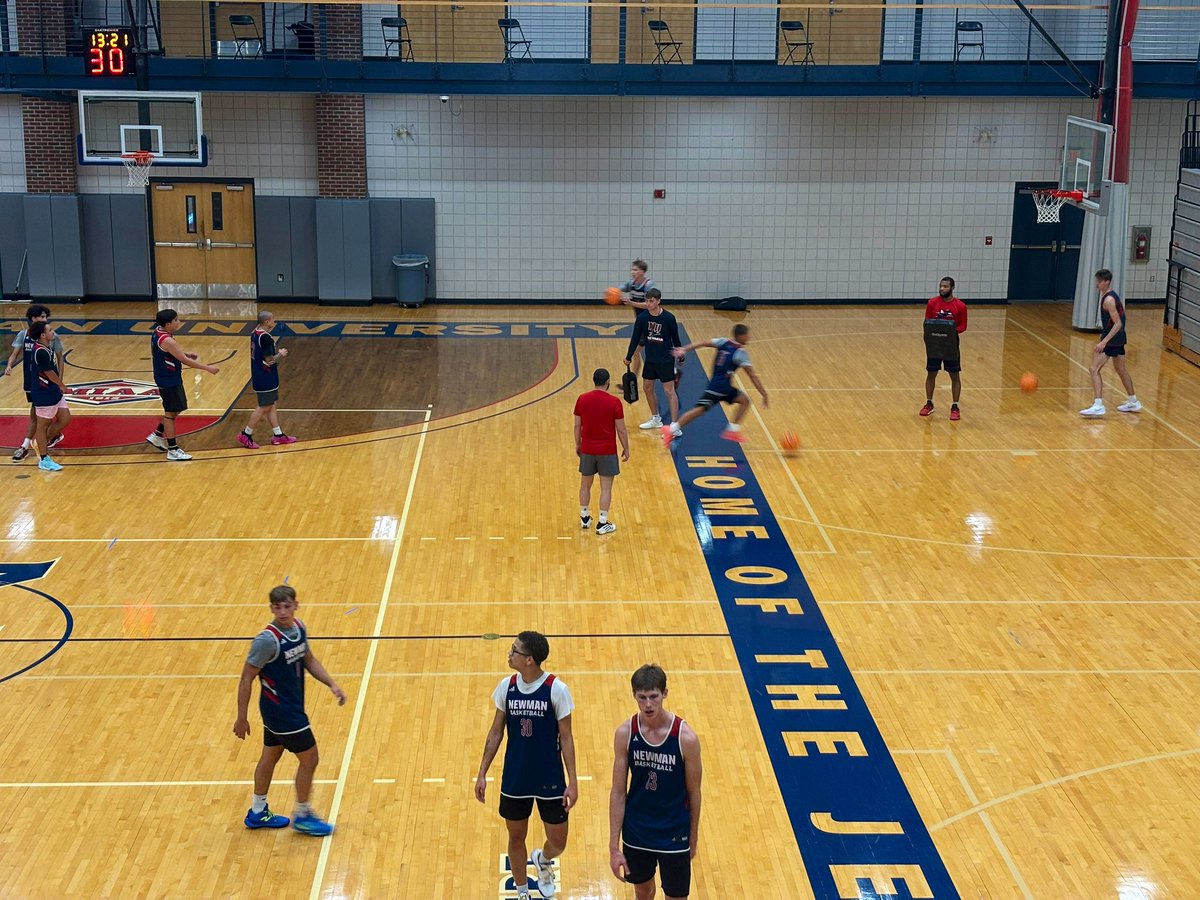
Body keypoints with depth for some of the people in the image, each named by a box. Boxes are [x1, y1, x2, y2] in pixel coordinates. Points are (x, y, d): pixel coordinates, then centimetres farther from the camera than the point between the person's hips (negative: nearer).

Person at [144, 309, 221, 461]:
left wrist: (186, 354, 9)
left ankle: (157, 436, 34)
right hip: (169, 381, -9)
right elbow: (185, 361, -25)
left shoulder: (157, 332, 2)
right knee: (171, 413, 0)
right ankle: (173, 450, 8)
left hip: (170, 378, 9)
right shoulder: (167, 341, -27)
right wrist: (208, 368, -19)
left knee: (173, 410, 22)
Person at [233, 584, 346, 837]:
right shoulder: (267, 640, -26)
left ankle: (258, 812, 36)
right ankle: (302, 816, 20)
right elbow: (246, 679, -20)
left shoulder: (299, 627, -3)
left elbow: (309, 660, 13)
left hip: (289, 707, 8)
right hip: (281, 711, -8)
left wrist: (332, 684, 3)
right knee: (309, 759, 2)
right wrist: (241, 718, -17)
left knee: (270, 756, 20)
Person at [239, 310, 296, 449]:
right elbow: (270, 360, -23)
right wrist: (281, 354, -6)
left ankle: (278, 435, 21)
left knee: (271, 405, 15)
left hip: (259, 375, 10)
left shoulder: (254, 333, 7)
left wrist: (277, 351, 10)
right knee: (263, 407, -1)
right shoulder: (266, 338, -23)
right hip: (265, 379, -10)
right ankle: (246, 435, 5)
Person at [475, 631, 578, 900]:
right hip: (514, 780, 3)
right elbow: (496, 732, 4)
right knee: (516, 838, 14)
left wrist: (572, 782, -11)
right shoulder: (506, 686, -6)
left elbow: (566, 738, -9)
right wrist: (482, 773, 3)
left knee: (558, 843, 6)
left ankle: (542, 860, 42)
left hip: (550, 780, -3)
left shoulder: (556, 689, -16)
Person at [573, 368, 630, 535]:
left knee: (585, 484, 19)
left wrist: (577, 444, 18)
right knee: (606, 487, 4)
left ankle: (584, 518, 31)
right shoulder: (614, 402, -13)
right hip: (607, 451, -3)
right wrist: (626, 449, 4)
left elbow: (577, 425, 4)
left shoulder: (582, 399, -4)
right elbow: (621, 430, -9)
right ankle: (603, 524, 6)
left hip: (587, 450, 3)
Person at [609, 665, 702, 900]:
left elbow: (693, 792, -6)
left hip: (674, 836, -2)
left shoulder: (685, 737, -19)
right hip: (636, 833, 2)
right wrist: (614, 847, -8)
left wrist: (693, 839, 4)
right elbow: (618, 792, -7)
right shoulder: (625, 733, -13)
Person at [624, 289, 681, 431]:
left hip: (666, 360, -5)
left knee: (669, 391, -5)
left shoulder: (668, 318, -16)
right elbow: (635, 338, 2)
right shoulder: (642, 317, -6)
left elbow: (676, 339, -5)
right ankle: (656, 419, 33)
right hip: (650, 359, 5)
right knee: (647, 388, 15)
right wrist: (628, 357, 7)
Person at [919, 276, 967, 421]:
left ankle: (955, 407, 12)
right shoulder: (932, 303, -2)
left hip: (951, 345, -2)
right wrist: (931, 331, -17)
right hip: (934, 344, 2)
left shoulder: (960, 306, -8)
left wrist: (952, 331, -21)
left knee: (955, 376, 3)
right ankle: (929, 404, 24)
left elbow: (963, 326, -4)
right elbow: (926, 322, 3)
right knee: (931, 374, 9)